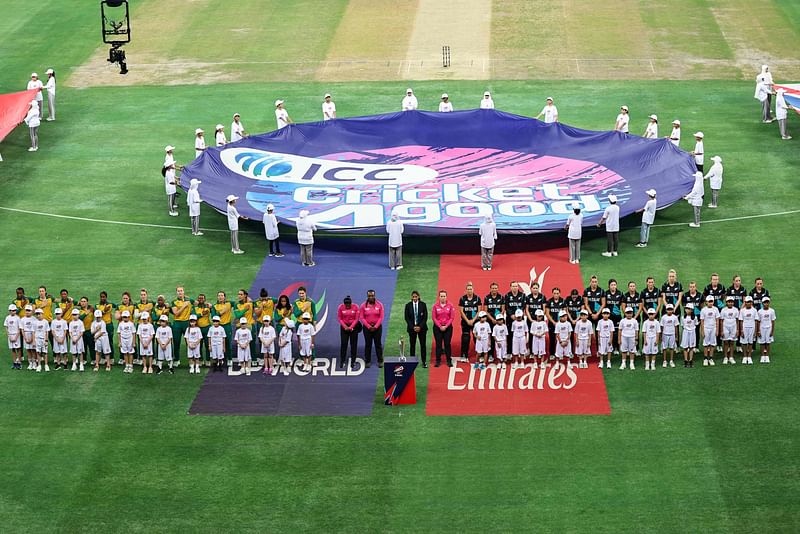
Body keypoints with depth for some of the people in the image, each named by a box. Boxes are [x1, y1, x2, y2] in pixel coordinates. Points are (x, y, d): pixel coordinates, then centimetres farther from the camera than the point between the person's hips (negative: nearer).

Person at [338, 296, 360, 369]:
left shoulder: (355, 307, -9)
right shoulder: (341, 307, -8)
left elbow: (356, 319, -6)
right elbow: (339, 318, -3)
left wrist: (351, 327, -13)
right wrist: (345, 327, -12)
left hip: (353, 327, 0)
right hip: (344, 327, 0)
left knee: (353, 344, 2)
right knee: (343, 344, -2)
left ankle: (353, 362, 8)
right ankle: (342, 361, 7)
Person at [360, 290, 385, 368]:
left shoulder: (379, 305, -2)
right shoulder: (363, 305, -2)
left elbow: (381, 317, -2)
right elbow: (361, 318, -3)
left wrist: (375, 326, -10)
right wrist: (369, 326, -10)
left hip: (377, 327, 0)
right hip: (367, 327, 0)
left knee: (378, 344, 2)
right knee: (368, 344, 3)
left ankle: (380, 361, 7)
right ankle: (368, 361, 9)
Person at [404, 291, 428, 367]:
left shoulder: (423, 305, -1)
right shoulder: (408, 305, 0)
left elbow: (425, 317, -1)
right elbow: (406, 317, 0)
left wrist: (420, 326, -11)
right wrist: (413, 327, -9)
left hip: (422, 327, 0)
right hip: (411, 328, 0)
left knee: (423, 344, 1)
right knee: (412, 345, 2)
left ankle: (424, 362, 6)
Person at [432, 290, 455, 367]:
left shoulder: (450, 306, -1)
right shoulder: (435, 306, -1)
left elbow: (452, 317, -2)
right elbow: (434, 317, -1)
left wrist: (446, 326, -9)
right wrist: (440, 326, -9)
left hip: (448, 327, 0)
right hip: (437, 327, 0)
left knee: (447, 344, 1)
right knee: (438, 344, 2)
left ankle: (449, 361, 7)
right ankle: (438, 361, 8)